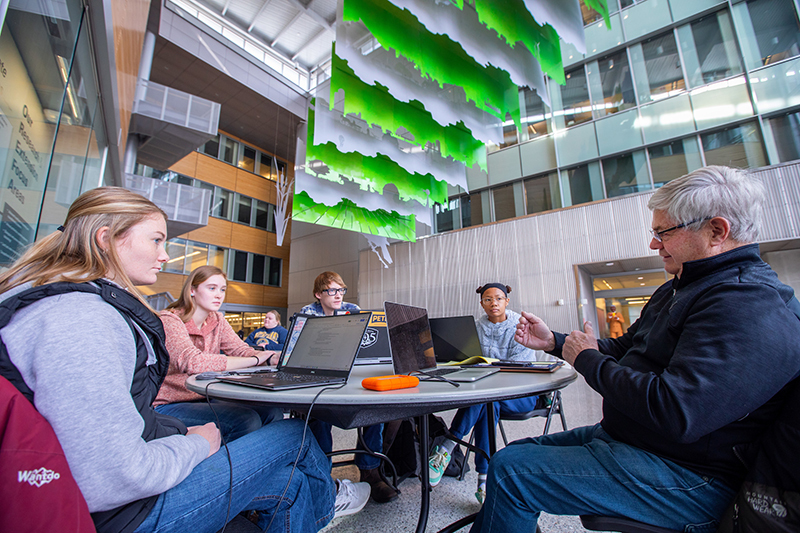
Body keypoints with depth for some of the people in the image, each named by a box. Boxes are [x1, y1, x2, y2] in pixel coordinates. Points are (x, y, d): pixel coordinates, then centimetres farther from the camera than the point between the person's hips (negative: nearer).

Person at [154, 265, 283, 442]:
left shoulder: (217, 320, 8)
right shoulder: (169, 320, -15)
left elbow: (241, 350, -2)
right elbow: (192, 361, -32)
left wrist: (276, 358, -23)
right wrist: (254, 360, -31)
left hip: (205, 399, 7)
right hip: (168, 406, -6)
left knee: (272, 413, -14)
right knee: (246, 420, -29)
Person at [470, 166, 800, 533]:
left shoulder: (749, 306, -22)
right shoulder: (681, 289, 13)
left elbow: (675, 413, -32)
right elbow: (623, 350, 17)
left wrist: (588, 359, -17)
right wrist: (554, 342, 6)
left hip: (685, 477, -10)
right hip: (621, 437, 10)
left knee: (510, 470, -18)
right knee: (519, 450, 10)